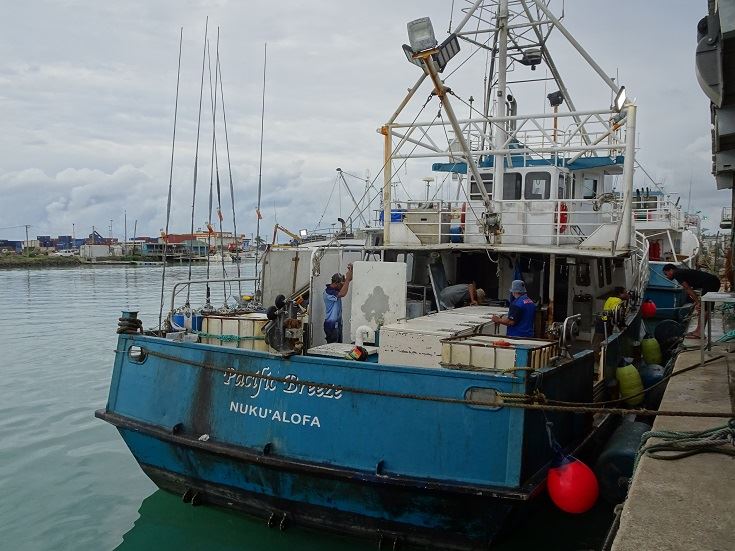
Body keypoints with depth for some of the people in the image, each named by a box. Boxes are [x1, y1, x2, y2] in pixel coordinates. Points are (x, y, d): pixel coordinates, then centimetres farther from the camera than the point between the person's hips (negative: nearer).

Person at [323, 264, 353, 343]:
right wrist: (347, 279, -29)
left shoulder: (336, 289, 8)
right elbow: (342, 293, -34)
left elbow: (348, 280, 11)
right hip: (331, 325, -9)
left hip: (338, 323, 9)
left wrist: (350, 270, -8)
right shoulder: (328, 292, -18)